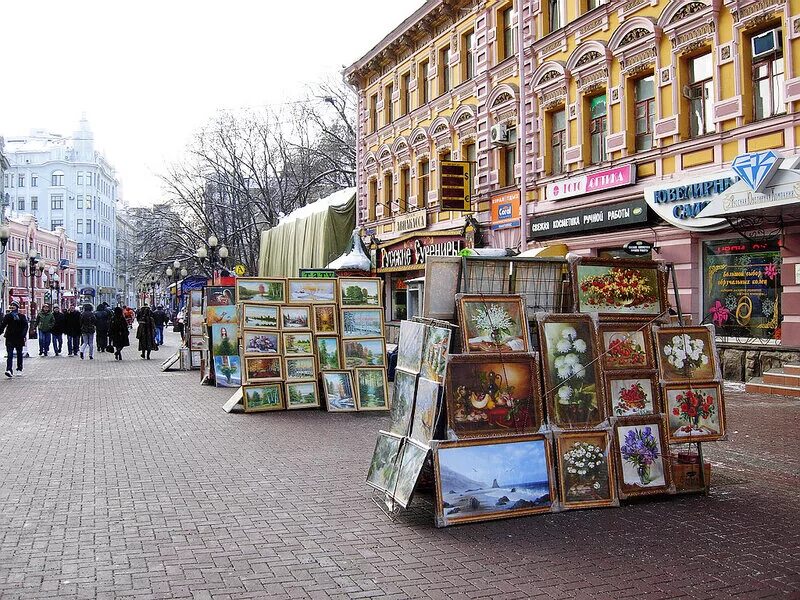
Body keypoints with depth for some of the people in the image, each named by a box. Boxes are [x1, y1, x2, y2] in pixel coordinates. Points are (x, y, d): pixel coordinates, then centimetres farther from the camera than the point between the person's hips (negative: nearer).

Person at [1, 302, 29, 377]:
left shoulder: (22, 316, 2)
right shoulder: (8, 316, 6)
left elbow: (25, 326, -3)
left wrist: (24, 335, -15)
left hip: (19, 338, 0)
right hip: (10, 338, 0)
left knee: (19, 354, 10)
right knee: (10, 354, -10)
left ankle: (19, 370, 20)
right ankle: (9, 370, -20)